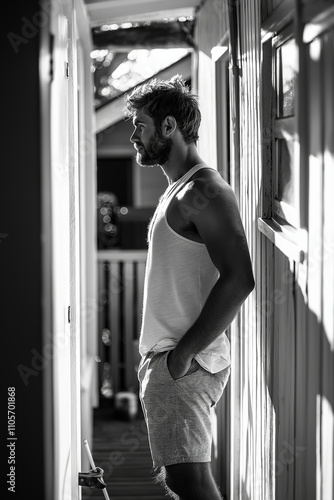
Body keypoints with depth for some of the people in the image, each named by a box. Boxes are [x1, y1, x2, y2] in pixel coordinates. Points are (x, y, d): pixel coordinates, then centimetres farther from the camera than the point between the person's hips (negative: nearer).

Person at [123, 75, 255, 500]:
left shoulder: (203, 192, -13)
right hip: (165, 360, 10)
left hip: (184, 365, -10)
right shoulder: (176, 191, 19)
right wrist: (155, 355, 17)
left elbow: (238, 279, -23)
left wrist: (184, 352, -22)